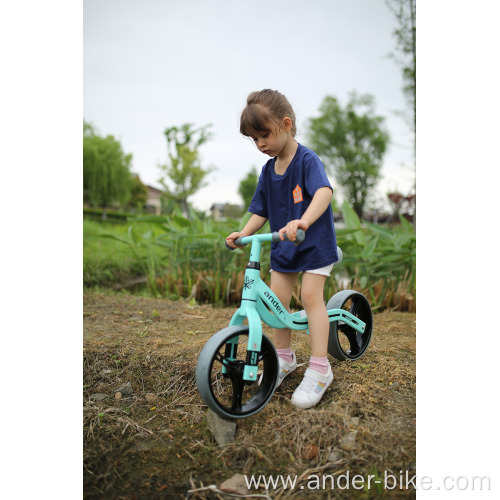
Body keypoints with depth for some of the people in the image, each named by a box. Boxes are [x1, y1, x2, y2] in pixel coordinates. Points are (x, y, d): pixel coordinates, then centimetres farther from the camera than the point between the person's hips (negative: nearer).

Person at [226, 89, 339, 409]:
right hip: (283, 246, 7)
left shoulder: (308, 160, -17)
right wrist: (243, 234, -8)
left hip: (315, 242, -6)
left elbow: (324, 191, -36)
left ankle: (320, 368, -3)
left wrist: (303, 221, -53)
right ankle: (285, 358, 23)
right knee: (277, 298, 4)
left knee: (311, 296, -14)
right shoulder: (268, 170, 4)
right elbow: (261, 210, 9)